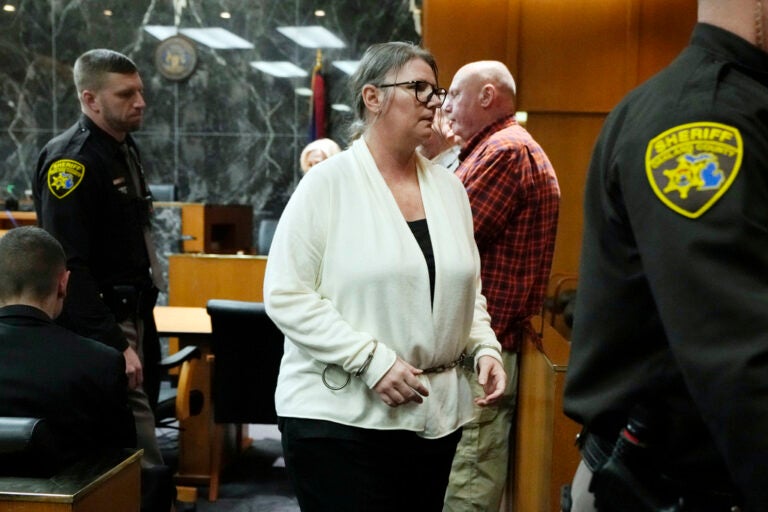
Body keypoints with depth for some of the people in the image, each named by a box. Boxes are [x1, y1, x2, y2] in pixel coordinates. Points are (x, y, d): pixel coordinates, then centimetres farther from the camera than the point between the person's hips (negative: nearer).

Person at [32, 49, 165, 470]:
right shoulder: (72, 160, -17)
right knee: (140, 456, -9)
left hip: (129, 317, 10)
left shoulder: (124, 148, 13)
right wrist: (114, 344, -25)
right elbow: (69, 266, -23)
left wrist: (138, 327, 19)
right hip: (99, 328, -10)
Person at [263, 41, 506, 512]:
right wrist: (371, 360, -18)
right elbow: (286, 296, -12)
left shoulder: (448, 187, 9)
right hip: (340, 415, -5)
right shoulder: (327, 183, -8)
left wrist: (485, 349, -1)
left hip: (436, 413, 6)